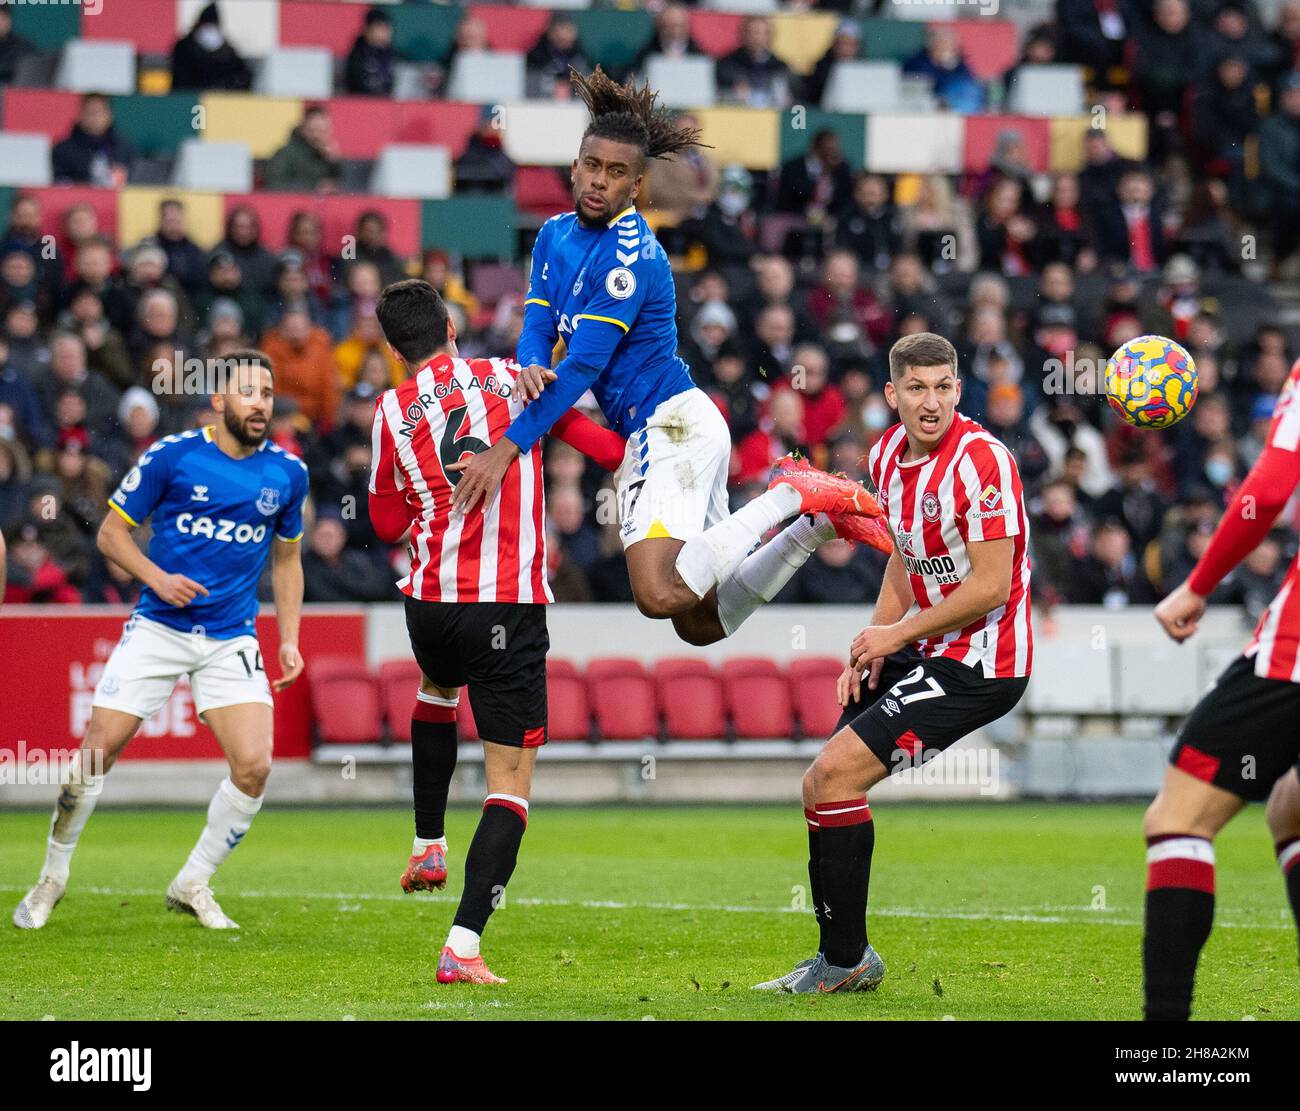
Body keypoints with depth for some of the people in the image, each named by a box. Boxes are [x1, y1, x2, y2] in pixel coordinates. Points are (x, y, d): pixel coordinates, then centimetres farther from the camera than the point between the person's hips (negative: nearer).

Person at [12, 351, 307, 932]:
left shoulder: (287, 473, 3)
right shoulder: (172, 456, -6)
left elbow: (286, 557, 18)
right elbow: (111, 531, 1)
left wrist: (289, 638, 9)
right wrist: (157, 577, -16)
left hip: (232, 639, 2)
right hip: (157, 628, -2)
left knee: (254, 765, -13)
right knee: (98, 750, -6)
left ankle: (192, 885, 8)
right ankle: (53, 876, 17)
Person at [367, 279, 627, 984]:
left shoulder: (393, 410, 4)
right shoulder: (511, 378, 4)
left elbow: (388, 524, 11)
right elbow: (609, 450, 5)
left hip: (432, 600, 2)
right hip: (512, 605, -2)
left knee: (436, 689, 39)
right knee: (510, 783, -2)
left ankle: (428, 845, 39)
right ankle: (463, 946, -15)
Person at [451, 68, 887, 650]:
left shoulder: (631, 253, -15)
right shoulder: (555, 236, 13)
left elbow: (585, 363, -20)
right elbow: (539, 326, 5)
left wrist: (507, 448, -23)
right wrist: (531, 367, -20)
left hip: (675, 426, -8)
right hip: (646, 435, 8)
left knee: (660, 594, -27)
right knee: (702, 625, 8)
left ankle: (789, 500, -12)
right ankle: (814, 519, 15)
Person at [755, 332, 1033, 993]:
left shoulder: (981, 461, -19)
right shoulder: (887, 455, 7)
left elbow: (990, 585, -22)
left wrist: (898, 634, -12)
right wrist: (869, 650, 8)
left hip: (979, 664, -9)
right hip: (928, 655, 9)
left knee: (834, 773, -16)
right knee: (821, 787, 10)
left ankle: (845, 960, -6)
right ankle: (842, 961, 22)